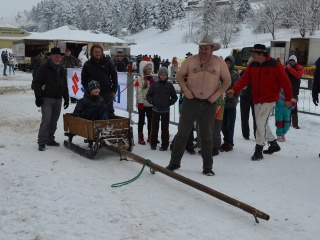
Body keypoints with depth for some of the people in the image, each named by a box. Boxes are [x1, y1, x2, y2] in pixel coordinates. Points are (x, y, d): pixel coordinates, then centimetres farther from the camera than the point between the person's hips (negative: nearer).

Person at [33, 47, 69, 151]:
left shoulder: (61, 70, 16)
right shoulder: (44, 68, -4)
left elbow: (64, 85, 22)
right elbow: (37, 83, -8)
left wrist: (66, 98, 18)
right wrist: (38, 96, -15)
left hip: (58, 99, 6)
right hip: (47, 99, -6)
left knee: (54, 121, 8)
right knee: (46, 119, -13)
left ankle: (50, 139, 20)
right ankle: (42, 142, -9)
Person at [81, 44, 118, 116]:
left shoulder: (108, 63, 3)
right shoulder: (87, 64, 4)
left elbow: (114, 77, 7)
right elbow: (83, 79, 10)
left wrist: (114, 90, 1)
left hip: (107, 93, 0)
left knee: (110, 111, 6)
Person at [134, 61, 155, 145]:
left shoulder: (152, 79, 11)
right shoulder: (139, 79, -8)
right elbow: (139, 92, -14)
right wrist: (140, 102, -17)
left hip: (150, 103, 6)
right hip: (142, 104, -6)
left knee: (150, 120, 11)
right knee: (141, 120, 4)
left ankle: (150, 136, 22)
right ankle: (140, 137, 10)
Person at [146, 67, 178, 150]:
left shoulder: (169, 85, -2)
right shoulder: (155, 84, -2)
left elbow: (174, 97, 7)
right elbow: (148, 95, 6)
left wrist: (170, 102, -6)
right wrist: (152, 101, -8)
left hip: (165, 110, 0)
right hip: (155, 110, 0)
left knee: (165, 128, 5)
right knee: (154, 127, 7)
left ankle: (164, 145, 14)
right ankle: (153, 144, 19)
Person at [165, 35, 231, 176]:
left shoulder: (219, 62, 3)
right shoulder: (191, 60, 4)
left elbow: (227, 81, 6)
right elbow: (179, 76, 8)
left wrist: (217, 95, -6)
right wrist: (185, 90, -7)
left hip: (209, 104, 0)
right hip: (191, 101, 0)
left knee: (207, 136, 8)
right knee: (182, 133, 4)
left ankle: (207, 167, 17)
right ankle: (174, 163, 15)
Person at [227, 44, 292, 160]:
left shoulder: (275, 65, -13)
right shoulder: (252, 66, 3)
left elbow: (285, 82, -10)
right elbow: (244, 79, -4)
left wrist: (288, 98, -7)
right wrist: (234, 90, -20)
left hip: (269, 100, -7)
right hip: (257, 100, 7)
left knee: (261, 123, -14)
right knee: (262, 124, 15)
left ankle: (258, 150, -3)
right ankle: (274, 144, 35)